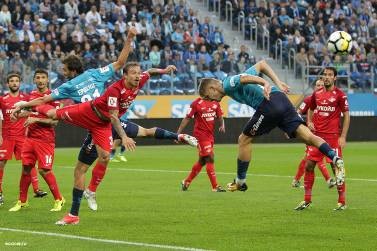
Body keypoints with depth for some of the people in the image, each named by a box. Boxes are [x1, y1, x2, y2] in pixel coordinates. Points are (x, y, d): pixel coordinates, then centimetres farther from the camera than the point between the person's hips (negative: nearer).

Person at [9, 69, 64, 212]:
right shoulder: (32, 95, 11)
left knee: (44, 170, -8)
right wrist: (20, 113, 13)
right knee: (26, 168, 4)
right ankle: (22, 201, 15)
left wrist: (36, 119, -18)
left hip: (45, 140, -6)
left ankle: (59, 200, 8)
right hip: (30, 137, 6)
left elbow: (54, 121, -12)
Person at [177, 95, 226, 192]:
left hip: (210, 136, 7)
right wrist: (178, 133, -8)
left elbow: (220, 116, 10)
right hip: (201, 136, -7)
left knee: (202, 161, 14)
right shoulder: (196, 103, -8)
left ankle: (186, 182, 30)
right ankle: (215, 187, -10)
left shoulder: (215, 103, 8)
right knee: (210, 158, -12)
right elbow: (187, 118, -6)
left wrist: (222, 125, -13)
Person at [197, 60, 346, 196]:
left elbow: (245, 78, -12)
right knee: (307, 136, -3)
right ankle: (335, 158, -24)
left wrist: (265, 83, -26)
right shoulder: (236, 79, 32)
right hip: (281, 99, 8)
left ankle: (240, 182, 16)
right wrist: (278, 83, 24)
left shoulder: (228, 84, 8)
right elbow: (261, 64, 33)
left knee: (244, 140, 8)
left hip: (269, 104, -8)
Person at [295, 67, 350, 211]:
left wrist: (343, 137, -10)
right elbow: (310, 110, 26)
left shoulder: (339, 95, -4)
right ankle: (307, 200, 11)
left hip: (333, 136, -5)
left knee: (336, 167, -5)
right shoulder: (316, 94, 10)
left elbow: (346, 116, -4)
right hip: (317, 135, 5)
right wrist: (309, 122, 6)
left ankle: (342, 201, 4)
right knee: (309, 165, 2)